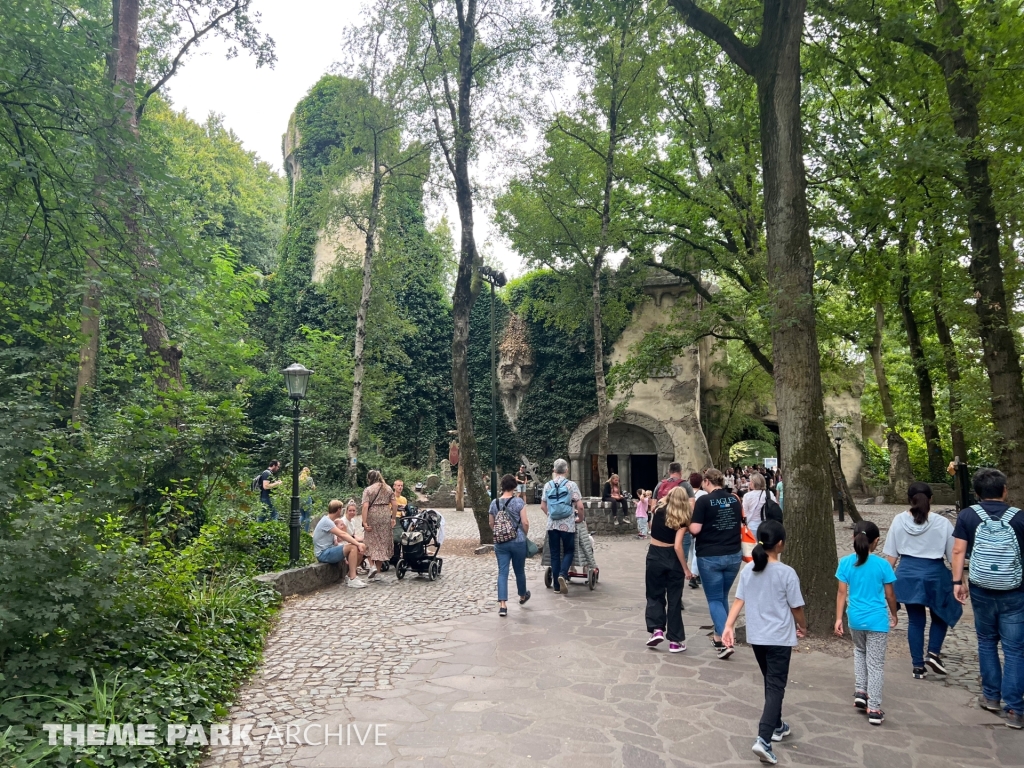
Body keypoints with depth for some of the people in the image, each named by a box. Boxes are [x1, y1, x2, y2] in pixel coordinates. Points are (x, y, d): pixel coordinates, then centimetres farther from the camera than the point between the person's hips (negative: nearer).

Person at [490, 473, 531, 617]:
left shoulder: (494, 503, 1)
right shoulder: (518, 502, -10)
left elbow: (491, 524, 10)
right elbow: (525, 522, -10)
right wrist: (525, 535, 7)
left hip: (500, 543, 2)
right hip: (518, 541, -2)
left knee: (502, 572, 2)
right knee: (519, 571, 17)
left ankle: (502, 605, -6)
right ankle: (523, 596, 39)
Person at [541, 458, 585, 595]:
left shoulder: (547, 485, 3)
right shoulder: (571, 485, -8)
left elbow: (543, 506, 10)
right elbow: (580, 506, -11)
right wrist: (580, 518, 7)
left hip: (552, 525, 3)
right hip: (567, 525, -3)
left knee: (555, 554, 10)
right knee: (569, 551, 12)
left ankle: (556, 584, 13)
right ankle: (563, 575, -11)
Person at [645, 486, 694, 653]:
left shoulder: (659, 509, -4)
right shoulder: (682, 519, -11)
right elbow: (677, 546, -16)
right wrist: (686, 568, -9)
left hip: (655, 556, 2)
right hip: (673, 558, -1)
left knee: (655, 594, 17)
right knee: (674, 599, 8)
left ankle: (657, 629, 1)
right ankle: (675, 641, 12)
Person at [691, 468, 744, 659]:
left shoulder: (704, 500, -13)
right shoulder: (734, 499, 5)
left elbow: (695, 529, -16)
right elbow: (741, 526, 13)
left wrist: (689, 519, 2)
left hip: (710, 556, -5)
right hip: (734, 555, 5)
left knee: (714, 599, 4)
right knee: (723, 596, 20)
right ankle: (719, 635, 28)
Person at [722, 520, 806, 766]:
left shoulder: (748, 570, 0)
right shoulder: (786, 573, -15)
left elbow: (738, 601, -2)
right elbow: (796, 607, -7)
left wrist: (728, 626, -2)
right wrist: (802, 626, 12)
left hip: (755, 636, 5)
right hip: (779, 638, -5)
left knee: (770, 682, 23)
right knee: (776, 686, -2)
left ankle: (777, 726, 38)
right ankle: (763, 739, -12)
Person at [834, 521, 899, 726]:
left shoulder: (846, 562, -6)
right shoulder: (882, 564, -10)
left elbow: (842, 593, -4)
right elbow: (890, 595, -1)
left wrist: (838, 618, 3)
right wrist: (894, 615, 17)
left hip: (855, 618, 2)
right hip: (877, 620, -2)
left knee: (860, 651, 28)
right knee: (876, 664, 6)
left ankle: (860, 692, 21)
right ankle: (874, 709, 9)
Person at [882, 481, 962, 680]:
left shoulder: (899, 520, -2)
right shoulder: (942, 523, -8)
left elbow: (891, 555, 2)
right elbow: (954, 557, -3)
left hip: (907, 574, 2)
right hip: (934, 574, -2)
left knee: (915, 620, 12)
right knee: (943, 614, 24)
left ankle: (918, 666, 17)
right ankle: (933, 653, 11)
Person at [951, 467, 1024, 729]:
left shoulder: (967, 515, -3)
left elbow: (958, 550, -5)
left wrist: (957, 582, 1)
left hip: (981, 591, 1)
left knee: (987, 641, 20)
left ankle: (991, 696, 26)